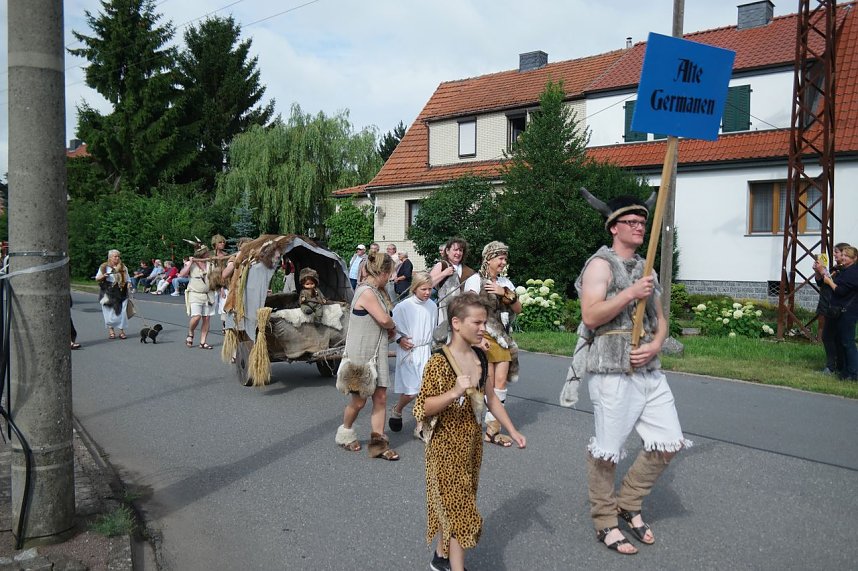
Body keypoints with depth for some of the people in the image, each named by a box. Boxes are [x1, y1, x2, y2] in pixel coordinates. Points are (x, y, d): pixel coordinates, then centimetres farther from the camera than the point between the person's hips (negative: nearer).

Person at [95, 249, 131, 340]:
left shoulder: (123, 267, 10)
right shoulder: (104, 267, 3)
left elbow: (127, 279, 18)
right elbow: (97, 279, 6)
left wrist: (128, 284, 1)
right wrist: (103, 276, -13)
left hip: (121, 293, 2)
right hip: (108, 293, -1)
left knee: (122, 311, -4)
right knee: (110, 312, 0)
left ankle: (121, 331, 6)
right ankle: (111, 330, 15)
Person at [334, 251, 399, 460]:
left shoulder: (375, 291, 11)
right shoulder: (366, 292, -20)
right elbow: (384, 319, -23)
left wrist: (389, 329, -6)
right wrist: (393, 326, -3)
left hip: (377, 353, 9)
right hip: (361, 354, -9)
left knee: (380, 397, 5)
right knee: (359, 400, 7)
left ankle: (378, 443, 11)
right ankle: (345, 434, 31)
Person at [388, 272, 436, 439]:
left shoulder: (432, 306, 3)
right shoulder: (403, 306, -11)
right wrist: (400, 339, -17)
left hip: (426, 352, 4)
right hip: (408, 352, -4)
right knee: (411, 392, -2)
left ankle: (420, 428, 10)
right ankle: (396, 410, 32)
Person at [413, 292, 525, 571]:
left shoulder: (480, 357, 1)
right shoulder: (439, 362, -20)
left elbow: (491, 399, 11)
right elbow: (422, 408, -19)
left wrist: (513, 431, 9)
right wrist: (454, 393, -32)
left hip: (472, 442, 7)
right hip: (447, 445, -7)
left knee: (453, 503, 20)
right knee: (458, 507, 0)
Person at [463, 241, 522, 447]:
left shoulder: (505, 282, 15)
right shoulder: (475, 280, -4)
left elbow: (518, 309, 10)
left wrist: (505, 293, -6)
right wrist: (479, 337, -19)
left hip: (502, 337, 6)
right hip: (482, 336, -6)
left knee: (501, 382, 1)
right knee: (488, 383, -8)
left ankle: (493, 429, 10)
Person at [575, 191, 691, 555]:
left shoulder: (645, 268, 18)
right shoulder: (601, 264, -6)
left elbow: (660, 318, 18)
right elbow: (590, 316, -17)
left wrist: (655, 345, -2)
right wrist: (631, 293, -19)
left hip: (649, 370, 8)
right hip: (612, 372, -7)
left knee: (669, 443, 6)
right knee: (607, 450, 2)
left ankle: (629, 504, 26)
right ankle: (605, 523, 20)